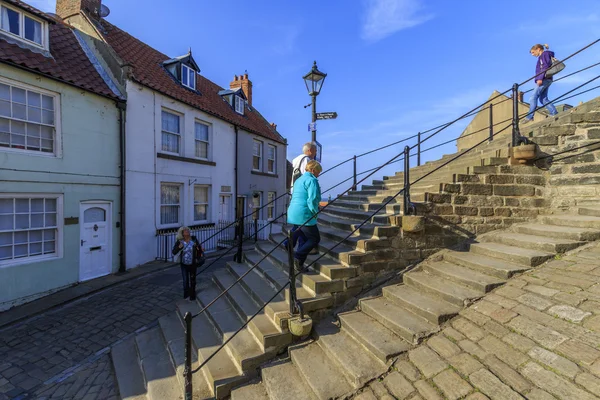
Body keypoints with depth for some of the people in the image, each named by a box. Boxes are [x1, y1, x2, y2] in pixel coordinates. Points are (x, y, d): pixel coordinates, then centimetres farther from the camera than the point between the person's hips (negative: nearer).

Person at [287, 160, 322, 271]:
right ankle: (298, 258, -6)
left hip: (293, 213, 9)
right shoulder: (311, 180, -9)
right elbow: (312, 200, -19)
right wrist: (315, 212, -3)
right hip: (304, 215, -9)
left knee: (304, 239, 17)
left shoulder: (299, 180, 20)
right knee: (315, 238, 4)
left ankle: (298, 263, 20)